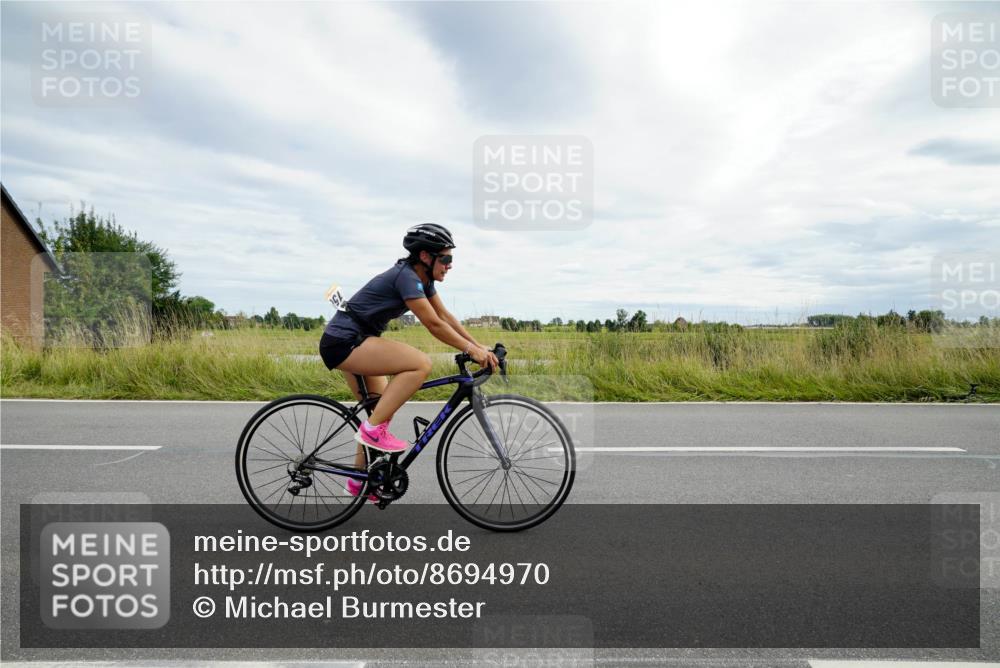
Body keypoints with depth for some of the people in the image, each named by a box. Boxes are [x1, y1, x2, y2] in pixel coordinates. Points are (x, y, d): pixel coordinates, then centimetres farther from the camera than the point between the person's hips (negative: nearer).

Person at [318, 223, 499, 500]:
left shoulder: (422, 278, 8)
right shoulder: (406, 276, -20)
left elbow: (446, 316, 8)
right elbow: (434, 324, -24)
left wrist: (479, 346, 1)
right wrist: (471, 350, -20)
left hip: (352, 342, 10)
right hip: (343, 342, -10)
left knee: (381, 410, 15)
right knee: (421, 364, -23)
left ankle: (359, 480, 28)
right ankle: (373, 429, -14)